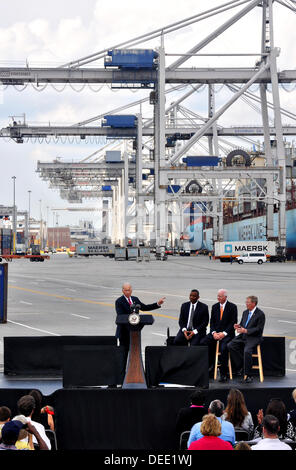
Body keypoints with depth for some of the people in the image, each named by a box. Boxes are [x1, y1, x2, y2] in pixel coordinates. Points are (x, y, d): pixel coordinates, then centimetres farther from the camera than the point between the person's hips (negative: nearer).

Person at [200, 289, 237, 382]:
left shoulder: (232, 307, -2)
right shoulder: (215, 307, 12)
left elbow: (233, 322, -6)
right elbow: (212, 322, 11)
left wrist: (224, 333, -17)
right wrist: (214, 332, -8)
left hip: (227, 333, -5)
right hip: (215, 332, 5)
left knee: (223, 347, -32)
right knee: (203, 343, -21)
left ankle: (223, 374, -24)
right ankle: (210, 364, -5)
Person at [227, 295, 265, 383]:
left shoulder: (260, 314, -8)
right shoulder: (245, 312, 16)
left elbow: (259, 329, -14)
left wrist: (246, 330, -22)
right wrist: (239, 326, -3)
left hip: (254, 337, -7)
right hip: (243, 336, 7)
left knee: (247, 350, -32)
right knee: (230, 345, -14)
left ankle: (248, 376, -23)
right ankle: (238, 367, -2)